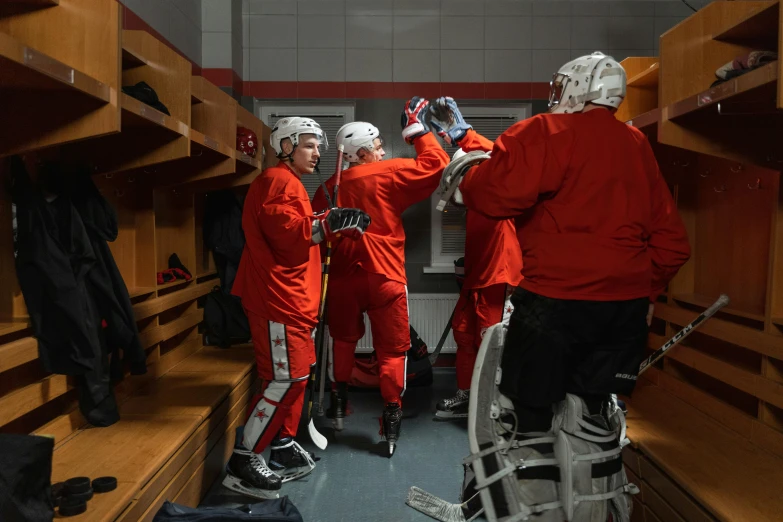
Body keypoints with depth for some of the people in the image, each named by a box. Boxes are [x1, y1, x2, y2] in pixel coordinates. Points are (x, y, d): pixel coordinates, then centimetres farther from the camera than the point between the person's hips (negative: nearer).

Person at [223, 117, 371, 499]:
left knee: (298, 374, 14)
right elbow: (286, 232, -23)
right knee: (285, 378, -10)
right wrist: (328, 224, -27)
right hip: (277, 298, -11)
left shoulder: (289, 183, 24)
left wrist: (337, 226, 12)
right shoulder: (278, 181, -10)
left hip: (292, 297, 11)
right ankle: (242, 462, -1)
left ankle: (283, 447, 25)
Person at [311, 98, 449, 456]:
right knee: (392, 348, 6)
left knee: (344, 338, 24)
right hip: (384, 278, -4)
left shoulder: (331, 186, 7)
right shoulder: (389, 174, -7)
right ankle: (392, 418, 4)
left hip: (343, 277, 5)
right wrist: (417, 129, -1)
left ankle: (339, 402, 32)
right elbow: (435, 166, -10)